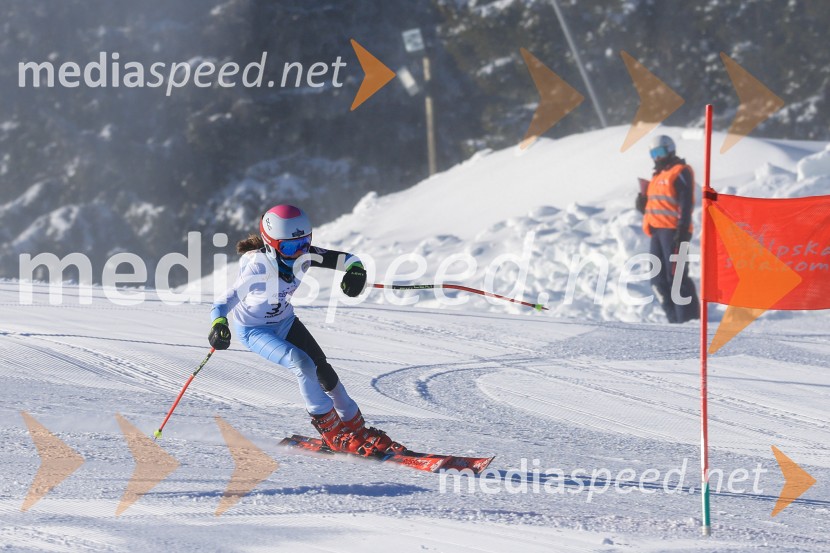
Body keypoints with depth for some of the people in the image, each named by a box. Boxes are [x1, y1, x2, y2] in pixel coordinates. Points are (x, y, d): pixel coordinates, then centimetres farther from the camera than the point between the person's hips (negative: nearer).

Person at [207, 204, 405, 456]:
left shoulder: (303, 255, -19)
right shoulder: (257, 267, -34)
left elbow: (340, 258, -15)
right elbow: (227, 300, -37)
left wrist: (355, 270, -37)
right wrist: (218, 324, -56)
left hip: (285, 322, 6)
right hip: (254, 331, -6)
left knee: (323, 371, -1)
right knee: (302, 364, -26)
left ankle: (358, 429, 16)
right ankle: (331, 429, -13)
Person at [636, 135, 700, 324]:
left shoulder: (680, 172, -5)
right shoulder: (659, 175, 23)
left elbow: (686, 203, -12)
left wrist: (682, 230, -20)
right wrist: (643, 205, 6)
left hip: (673, 231, -9)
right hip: (658, 231, 9)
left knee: (676, 275, -11)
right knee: (659, 279, 6)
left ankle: (688, 316, -9)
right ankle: (674, 316, 10)